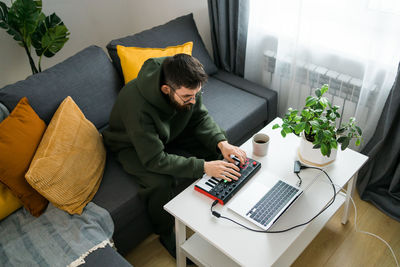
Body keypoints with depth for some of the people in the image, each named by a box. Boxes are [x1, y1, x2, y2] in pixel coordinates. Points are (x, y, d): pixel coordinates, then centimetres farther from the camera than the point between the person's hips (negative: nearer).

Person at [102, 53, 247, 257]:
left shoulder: (187, 85, -24)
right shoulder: (137, 106, -41)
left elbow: (200, 118, -9)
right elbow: (155, 160, -37)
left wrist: (221, 143, -27)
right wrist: (203, 167, -42)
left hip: (171, 132, 6)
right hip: (132, 145, -5)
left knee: (213, 146, -9)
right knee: (160, 183, -31)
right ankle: (166, 235, 0)